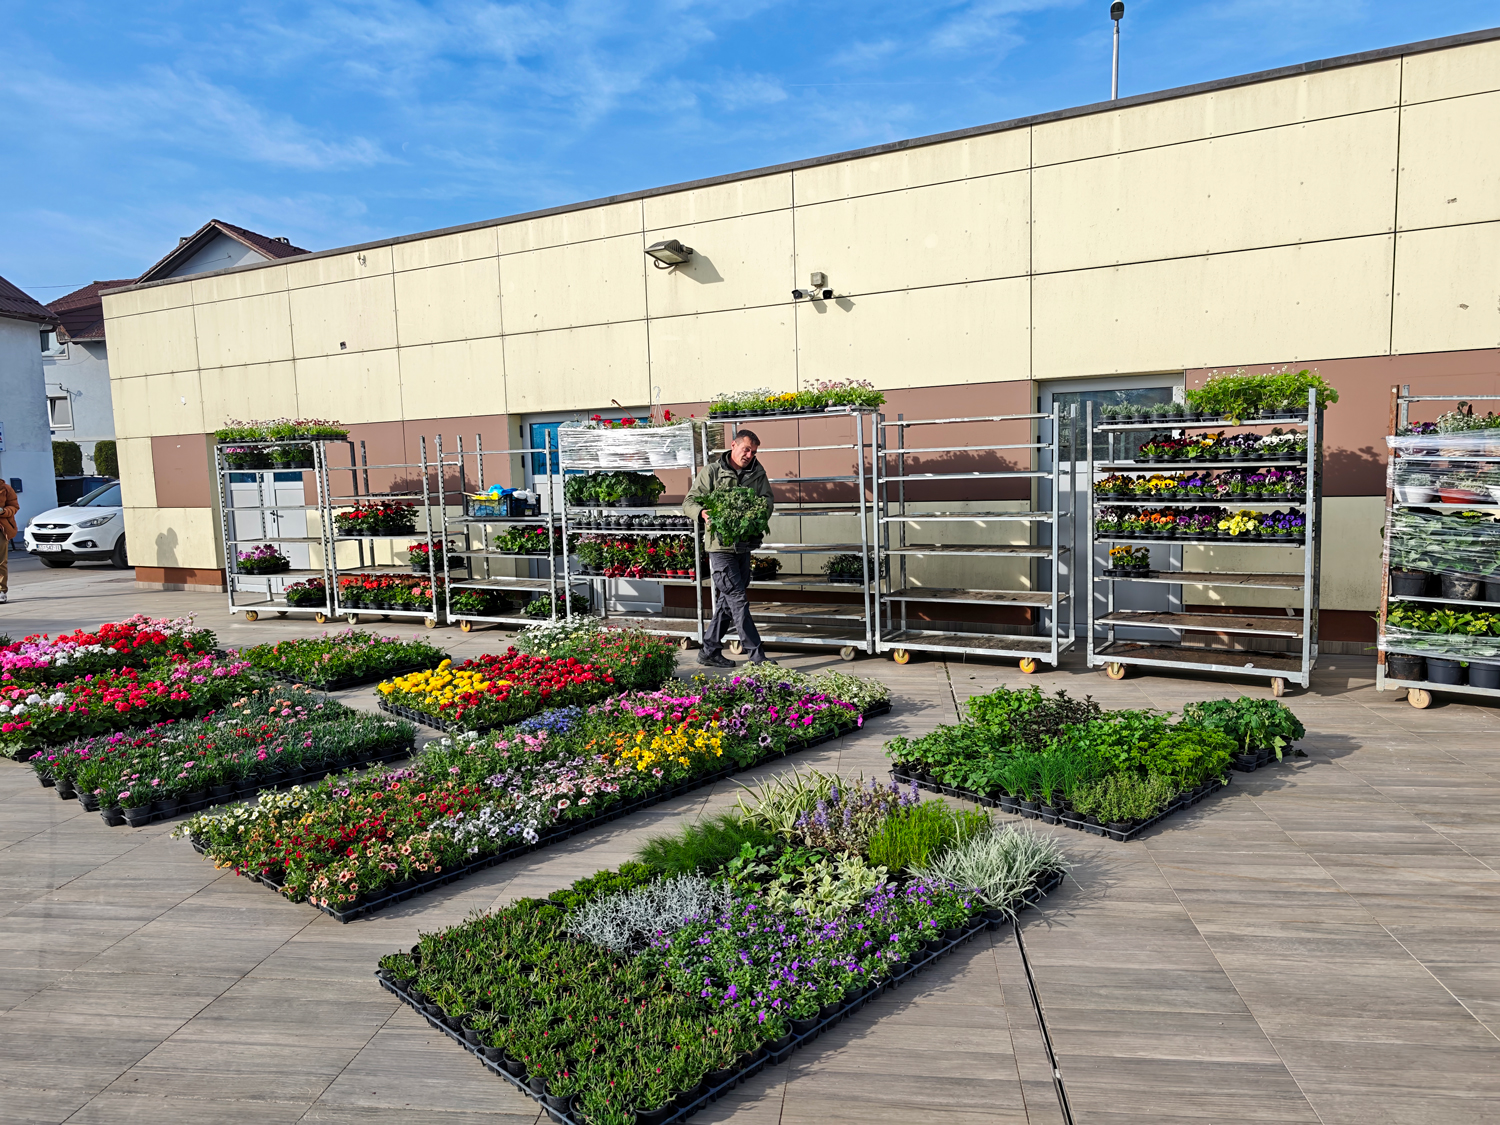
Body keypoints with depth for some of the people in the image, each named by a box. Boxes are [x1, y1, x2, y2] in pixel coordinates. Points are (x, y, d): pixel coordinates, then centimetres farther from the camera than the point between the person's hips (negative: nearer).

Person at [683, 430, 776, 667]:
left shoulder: (757, 473, 12)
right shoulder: (711, 471, -2)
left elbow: (767, 499, 5)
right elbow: (689, 502, -3)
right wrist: (702, 512, -25)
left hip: (744, 545, 6)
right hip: (720, 545, -6)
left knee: (727, 601, 12)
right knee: (738, 599, -8)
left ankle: (709, 651, 23)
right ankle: (756, 656, -5)